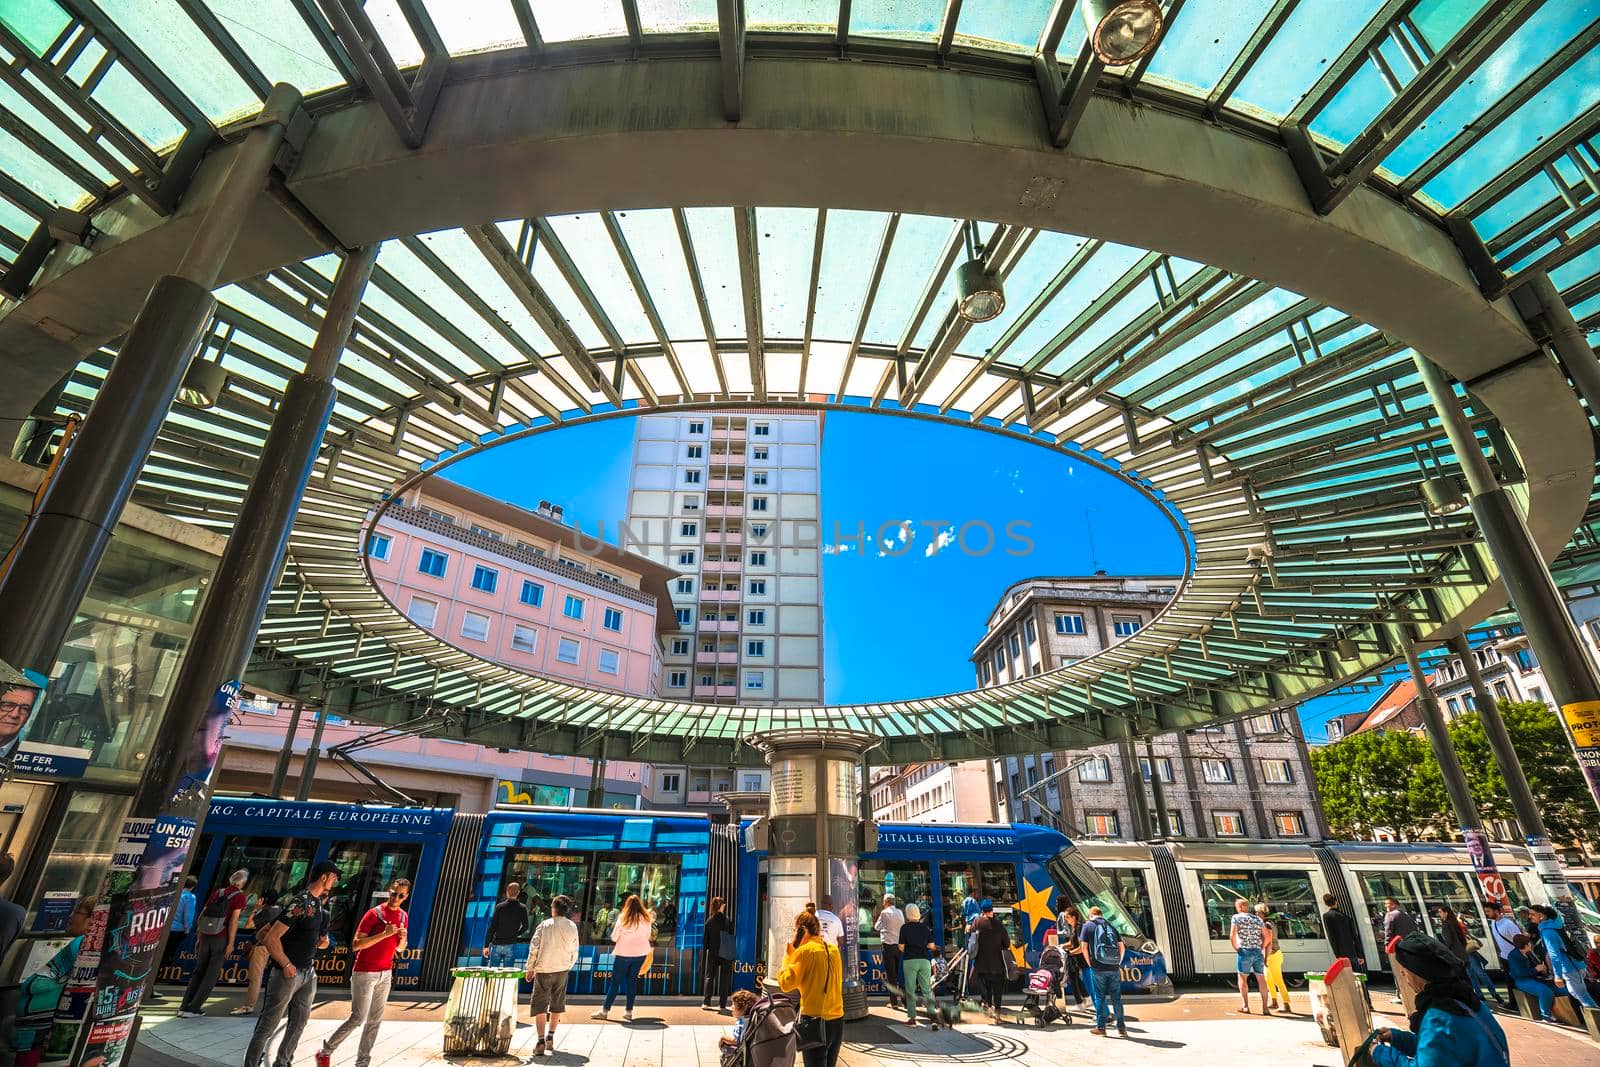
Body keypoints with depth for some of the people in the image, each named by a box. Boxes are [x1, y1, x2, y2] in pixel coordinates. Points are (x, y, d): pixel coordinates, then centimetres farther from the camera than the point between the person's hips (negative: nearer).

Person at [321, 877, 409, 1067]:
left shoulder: (403, 916, 5)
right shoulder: (374, 913, -13)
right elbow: (355, 944, -17)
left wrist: (403, 938, -10)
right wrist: (384, 934, -27)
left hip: (385, 974, 6)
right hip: (364, 973, -6)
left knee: (375, 1020, 7)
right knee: (358, 1018, -5)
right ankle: (326, 1049, 17)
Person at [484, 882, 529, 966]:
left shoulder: (499, 906, -2)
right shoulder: (522, 908, -1)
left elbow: (492, 927, -2)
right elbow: (525, 927, 4)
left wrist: (486, 945, 3)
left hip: (496, 944, 0)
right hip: (511, 945, 0)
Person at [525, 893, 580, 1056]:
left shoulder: (545, 924, -6)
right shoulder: (572, 927, 1)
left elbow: (533, 947, -8)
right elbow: (574, 952, 5)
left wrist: (530, 968, 3)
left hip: (543, 969, -3)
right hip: (562, 969, 3)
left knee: (539, 1006, 4)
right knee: (557, 1005, 19)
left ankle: (541, 1042, -6)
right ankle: (550, 1038, 26)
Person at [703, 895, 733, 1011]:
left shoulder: (709, 921, -6)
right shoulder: (727, 921, -9)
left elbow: (705, 938, -1)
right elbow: (731, 938, -5)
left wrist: (704, 949, 12)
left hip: (712, 953, 1)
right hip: (726, 954, -1)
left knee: (710, 977, 14)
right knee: (724, 979, 8)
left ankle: (706, 1002, 11)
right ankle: (722, 1004, 8)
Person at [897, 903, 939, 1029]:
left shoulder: (904, 927, -5)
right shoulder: (925, 927, 3)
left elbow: (901, 947, -4)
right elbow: (931, 946, 5)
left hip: (909, 960, -2)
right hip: (924, 959, 3)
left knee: (910, 990, 8)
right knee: (927, 989, 6)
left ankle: (912, 1018, 10)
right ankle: (933, 1015, -6)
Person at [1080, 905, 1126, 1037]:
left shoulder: (1088, 926, 6)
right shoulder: (1111, 926, 16)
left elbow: (1084, 947, -1)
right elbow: (1122, 946, 11)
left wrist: (1090, 963, 8)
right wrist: (1118, 963, 16)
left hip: (1098, 967, -3)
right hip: (1114, 968, 3)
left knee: (1100, 997, 6)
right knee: (1116, 997, 11)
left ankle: (1100, 1027, 8)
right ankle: (1121, 1027, 13)